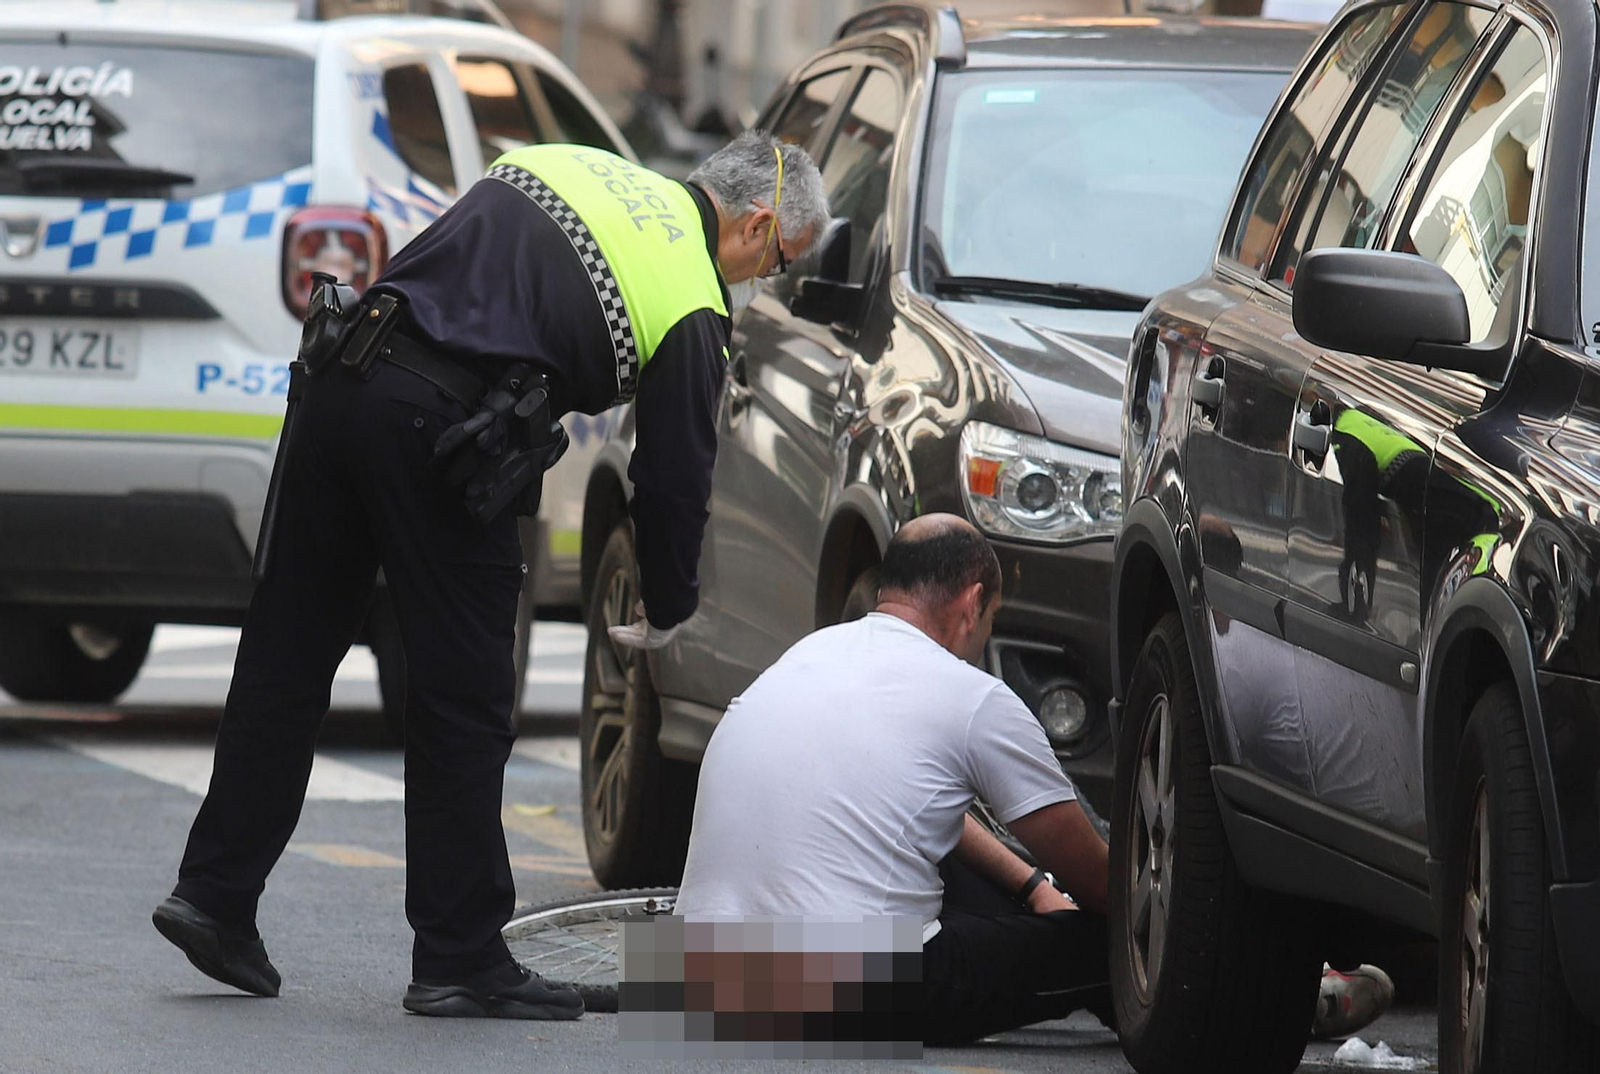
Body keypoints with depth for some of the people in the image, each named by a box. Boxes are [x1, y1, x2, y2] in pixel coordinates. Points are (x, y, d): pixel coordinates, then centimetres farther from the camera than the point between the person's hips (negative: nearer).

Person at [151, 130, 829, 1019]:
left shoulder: (574, 163, 22)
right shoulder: (694, 309, 3)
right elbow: (675, 475, 8)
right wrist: (668, 612, 25)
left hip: (343, 377, 7)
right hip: (438, 430, -7)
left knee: (286, 654, 15)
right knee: (463, 699, 3)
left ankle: (215, 893, 19)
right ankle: (461, 960, 8)